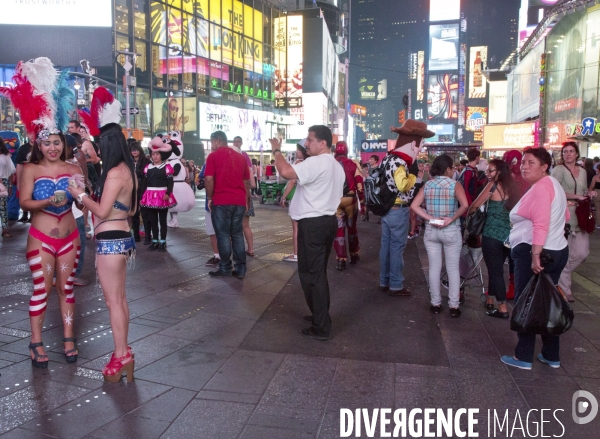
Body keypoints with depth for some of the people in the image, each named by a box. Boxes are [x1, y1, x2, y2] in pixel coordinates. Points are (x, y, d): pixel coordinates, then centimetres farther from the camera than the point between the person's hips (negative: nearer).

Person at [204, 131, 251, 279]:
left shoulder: (213, 156, -3)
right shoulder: (241, 157, 13)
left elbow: (209, 179, -11)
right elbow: (246, 181, 15)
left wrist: (209, 198, 0)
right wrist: (247, 200, 22)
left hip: (221, 201, -5)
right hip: (239, 201, 5)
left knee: (223, 235, 3)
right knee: (237, 235, 9)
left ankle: (225, 268, 9)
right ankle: (240, 269, 9)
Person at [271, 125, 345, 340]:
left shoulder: (315, 163, -17)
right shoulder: (337, 166, 17)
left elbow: (286, 172, -30)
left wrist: (276, 150, -14)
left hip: (312, 224, -10)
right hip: (328, 221, 10)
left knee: (310, 274, -2)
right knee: (319, 273, 20)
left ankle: (321, 327, 3)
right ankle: (321, 316, 31)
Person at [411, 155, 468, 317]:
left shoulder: (427, 185, 1)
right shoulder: (455, 185, -9)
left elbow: (414, 205, -8)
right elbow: (465, 205, -25)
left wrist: (431, 218, -10)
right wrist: (451, 219, -15)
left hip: (431, 230, 3)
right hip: (451, 230, -3)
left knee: (434, 268, 11)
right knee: (453, 268, 7)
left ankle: (436, 304, 18)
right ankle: (454, 306, 11)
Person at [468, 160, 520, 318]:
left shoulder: (493, 185, -8)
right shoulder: (512, 186, 10)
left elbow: (474, 206, -6)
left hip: (492, 235, -6)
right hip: (509, 236, 7)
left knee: (495, 270, 1)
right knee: (496, 269, 19)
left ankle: (502, 308, 1)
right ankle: (490, 301, 30)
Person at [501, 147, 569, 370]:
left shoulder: (541, 187, -16)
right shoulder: (552, 184, 16)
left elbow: (541, 225, -25)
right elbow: (565, 216, 25)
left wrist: (535, 256, -29)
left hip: (534, 253, -10)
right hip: (557, 251, 10)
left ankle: (523, 357, 8)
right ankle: (552, 356, 24)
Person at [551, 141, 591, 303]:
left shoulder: (582, 171, 16)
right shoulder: (559, 170, -5)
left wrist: (589, 195, 4)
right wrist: (575, 197, -16)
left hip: (580, 217, 6)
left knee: (582, 253, 1)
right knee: (565, 254, -3)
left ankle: (561, 274, 26)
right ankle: (565, 289, 11)